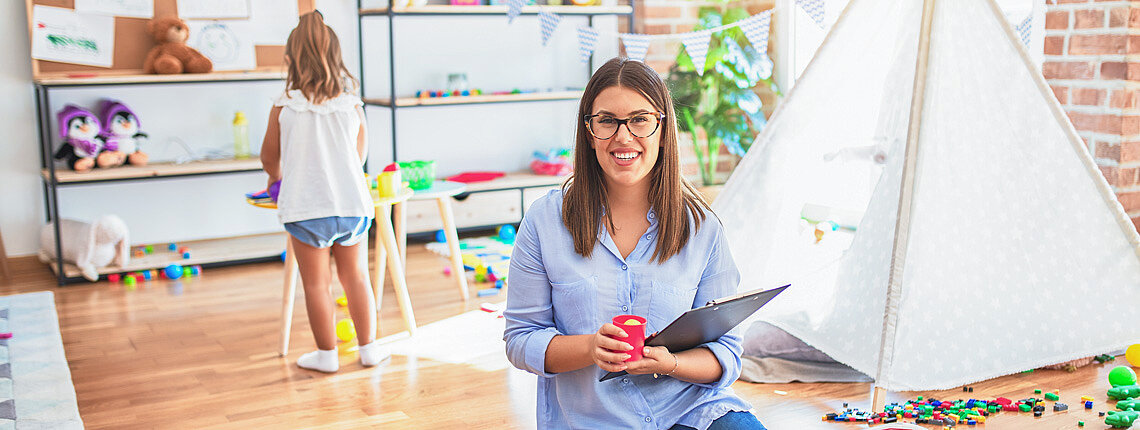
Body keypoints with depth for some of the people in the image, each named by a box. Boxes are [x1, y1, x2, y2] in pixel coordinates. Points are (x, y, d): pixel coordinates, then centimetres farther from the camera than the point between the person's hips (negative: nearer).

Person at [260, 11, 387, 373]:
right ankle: (368, 347, 23)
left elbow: (269, 157, 7)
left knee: (316, 283, 9)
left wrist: (277, 177, 30)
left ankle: (327, 354, 17)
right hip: (352, 202, 2)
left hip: (306, 207, -2)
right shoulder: (352, 104, -2)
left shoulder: (284, 106, -6)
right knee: (356, 277, 15)